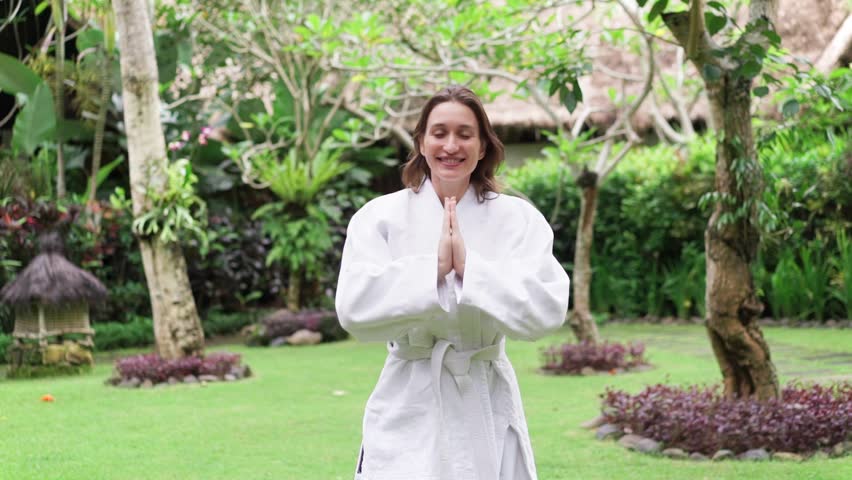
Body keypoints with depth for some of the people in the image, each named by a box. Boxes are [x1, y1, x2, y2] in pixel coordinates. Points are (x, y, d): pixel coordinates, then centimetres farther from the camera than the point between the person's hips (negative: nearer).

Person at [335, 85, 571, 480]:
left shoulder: (518, 219, -1)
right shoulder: (380, 216, -1)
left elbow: (548, 308, -13)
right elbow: (355, 308, -13)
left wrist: (469, 266, -21)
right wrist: (434, 267, -21)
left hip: (487, 407, 1)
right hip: (409, 410, -1)